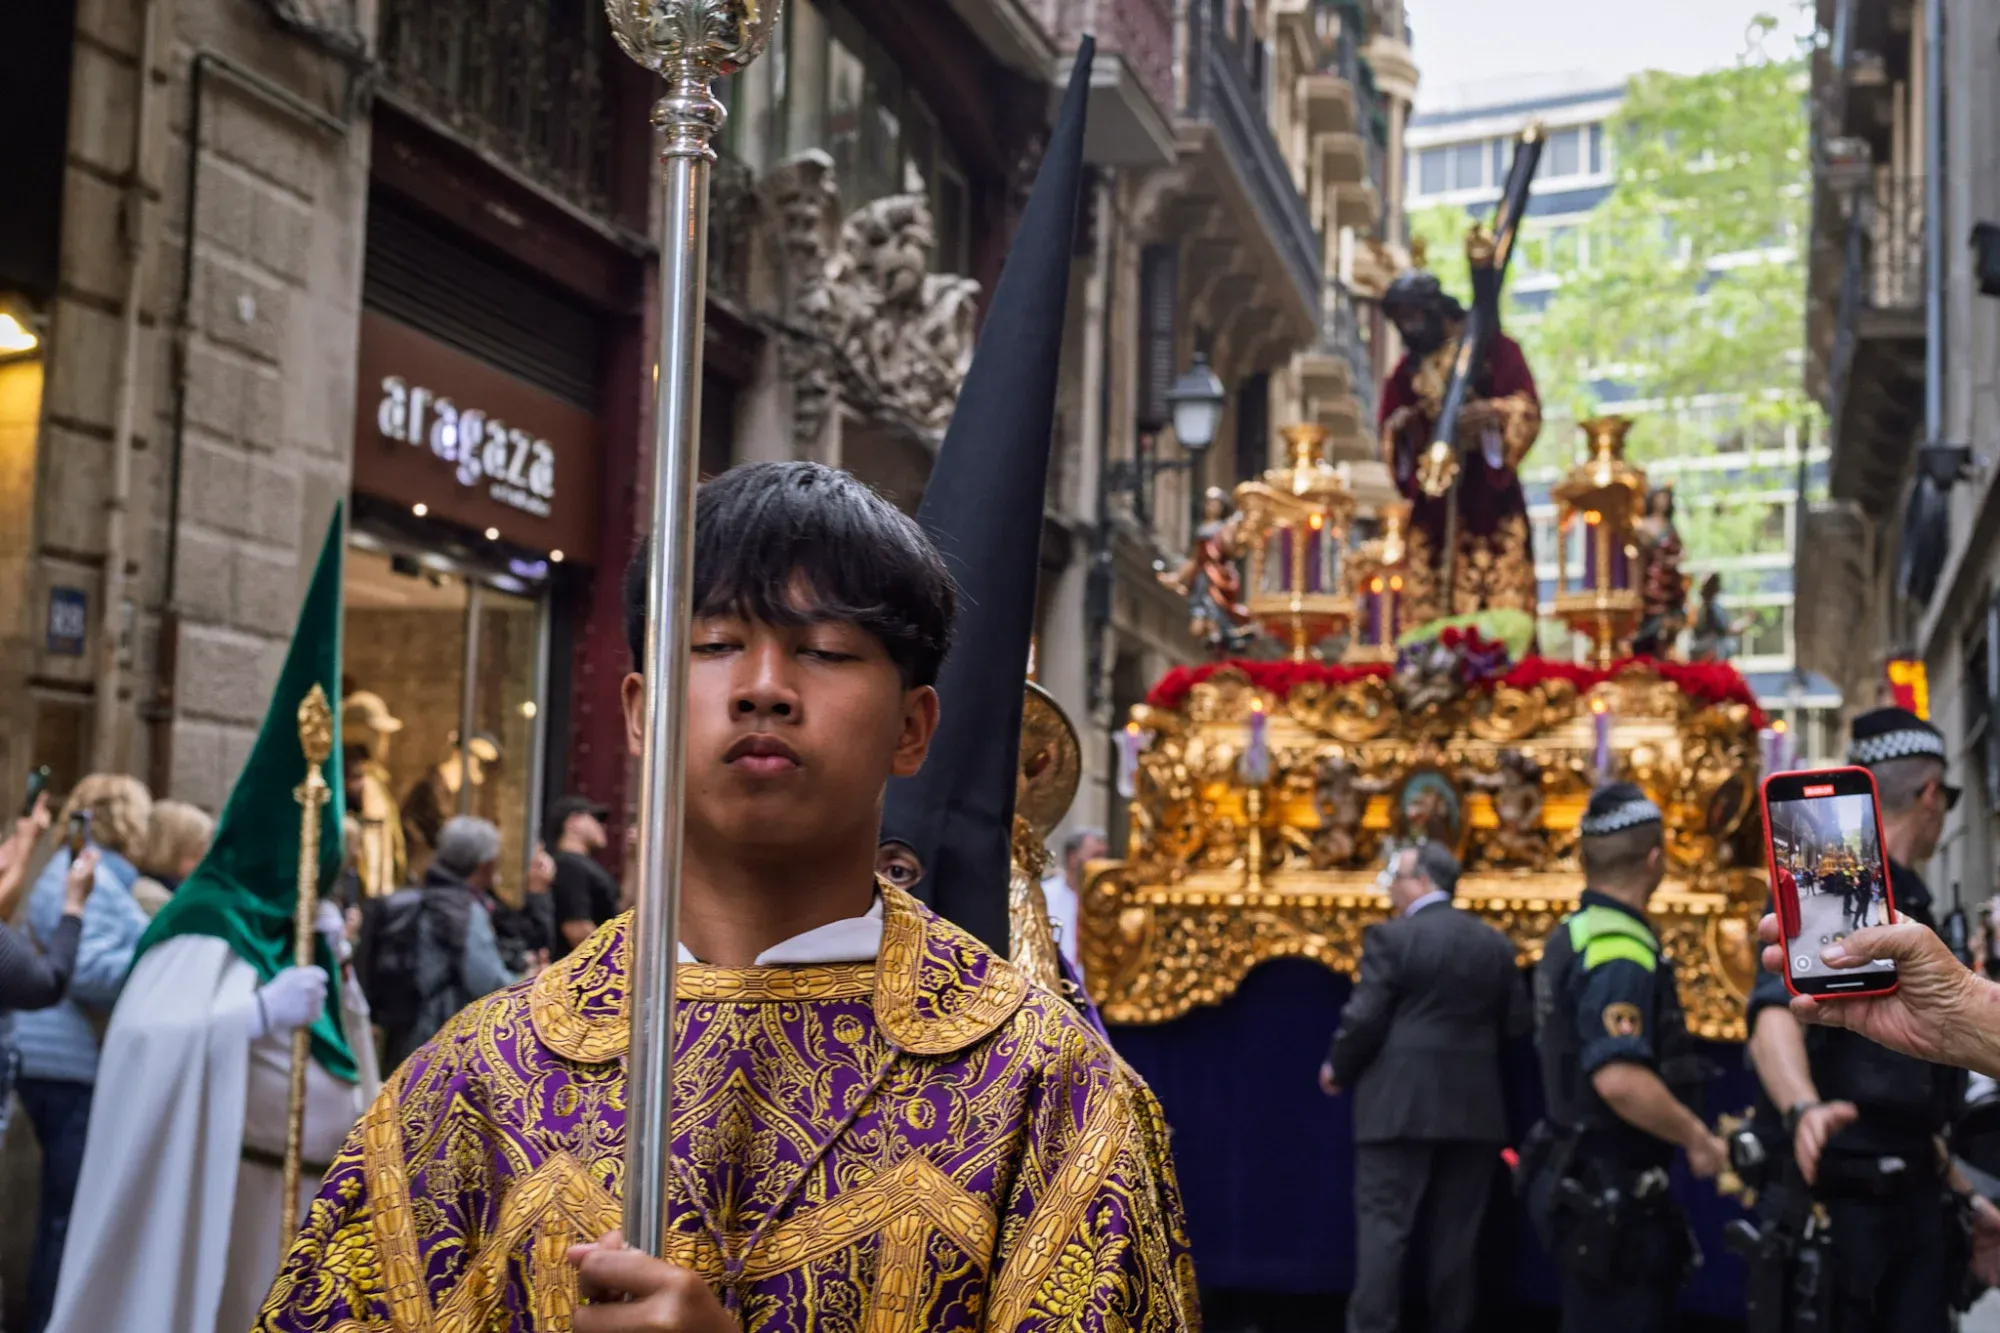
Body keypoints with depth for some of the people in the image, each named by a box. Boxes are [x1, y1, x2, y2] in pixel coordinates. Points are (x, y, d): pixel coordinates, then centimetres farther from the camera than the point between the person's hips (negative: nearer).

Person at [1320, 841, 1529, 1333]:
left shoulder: (1391, 937, -9)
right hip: (1472, 1107, 5)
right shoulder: (1495, 942, 7)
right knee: (1456, 1234, 9)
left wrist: (1337, 1069, 4)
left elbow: (1363, 1018, -13)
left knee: (1383, 1225, -3)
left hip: (1399, 1105, -5)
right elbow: (1516, 1022, 9)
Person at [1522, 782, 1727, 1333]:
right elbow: (1620, 1078, -32)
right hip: (1610, 1189, -10)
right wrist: (1698, 1139, -19)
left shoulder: (1570, 938, 12)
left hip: (1577, 1178, 10)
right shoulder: (1622, 952, -20)